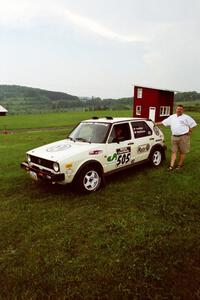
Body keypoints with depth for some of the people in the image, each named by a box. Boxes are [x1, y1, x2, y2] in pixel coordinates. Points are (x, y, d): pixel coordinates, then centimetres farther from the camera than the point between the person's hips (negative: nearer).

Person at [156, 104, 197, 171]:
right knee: (174, 151, 4)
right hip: (174, 137, 4)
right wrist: (156, 123, 14)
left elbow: (192, 124, 1)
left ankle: (180, 164, 18)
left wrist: (189, 131, -4)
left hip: (183, 137, -4)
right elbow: (164, 122, 17)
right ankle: (171, 165, 4)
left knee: (182, 152, 5)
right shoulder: (172, 117, 13)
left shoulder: (186, 117, 0)